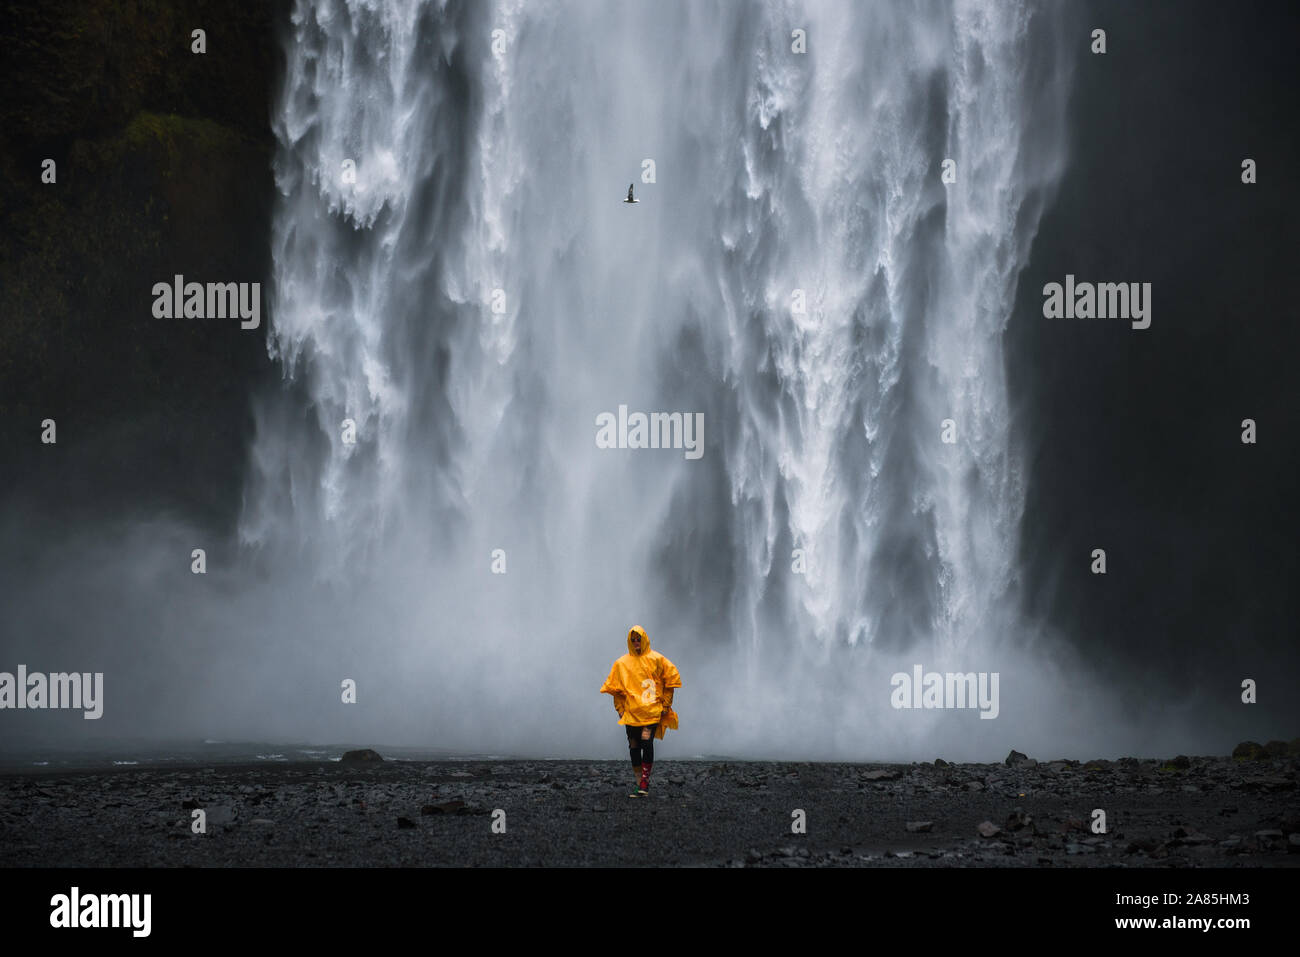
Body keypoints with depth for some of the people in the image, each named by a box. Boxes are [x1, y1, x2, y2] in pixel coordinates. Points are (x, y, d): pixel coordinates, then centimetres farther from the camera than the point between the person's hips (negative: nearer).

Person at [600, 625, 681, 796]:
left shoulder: (656, 659, 3)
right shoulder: (622, 663, 9)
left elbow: (670, 679, 7)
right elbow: (614, 687, 15)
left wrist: (665, 704, 3)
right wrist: (620, 708, 6)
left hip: (652, 711, -3)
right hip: (631, 712, 3)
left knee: (647, 742, -18)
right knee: (634, 747, 4)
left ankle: (645, 782, -16)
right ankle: (640, 779, 16)